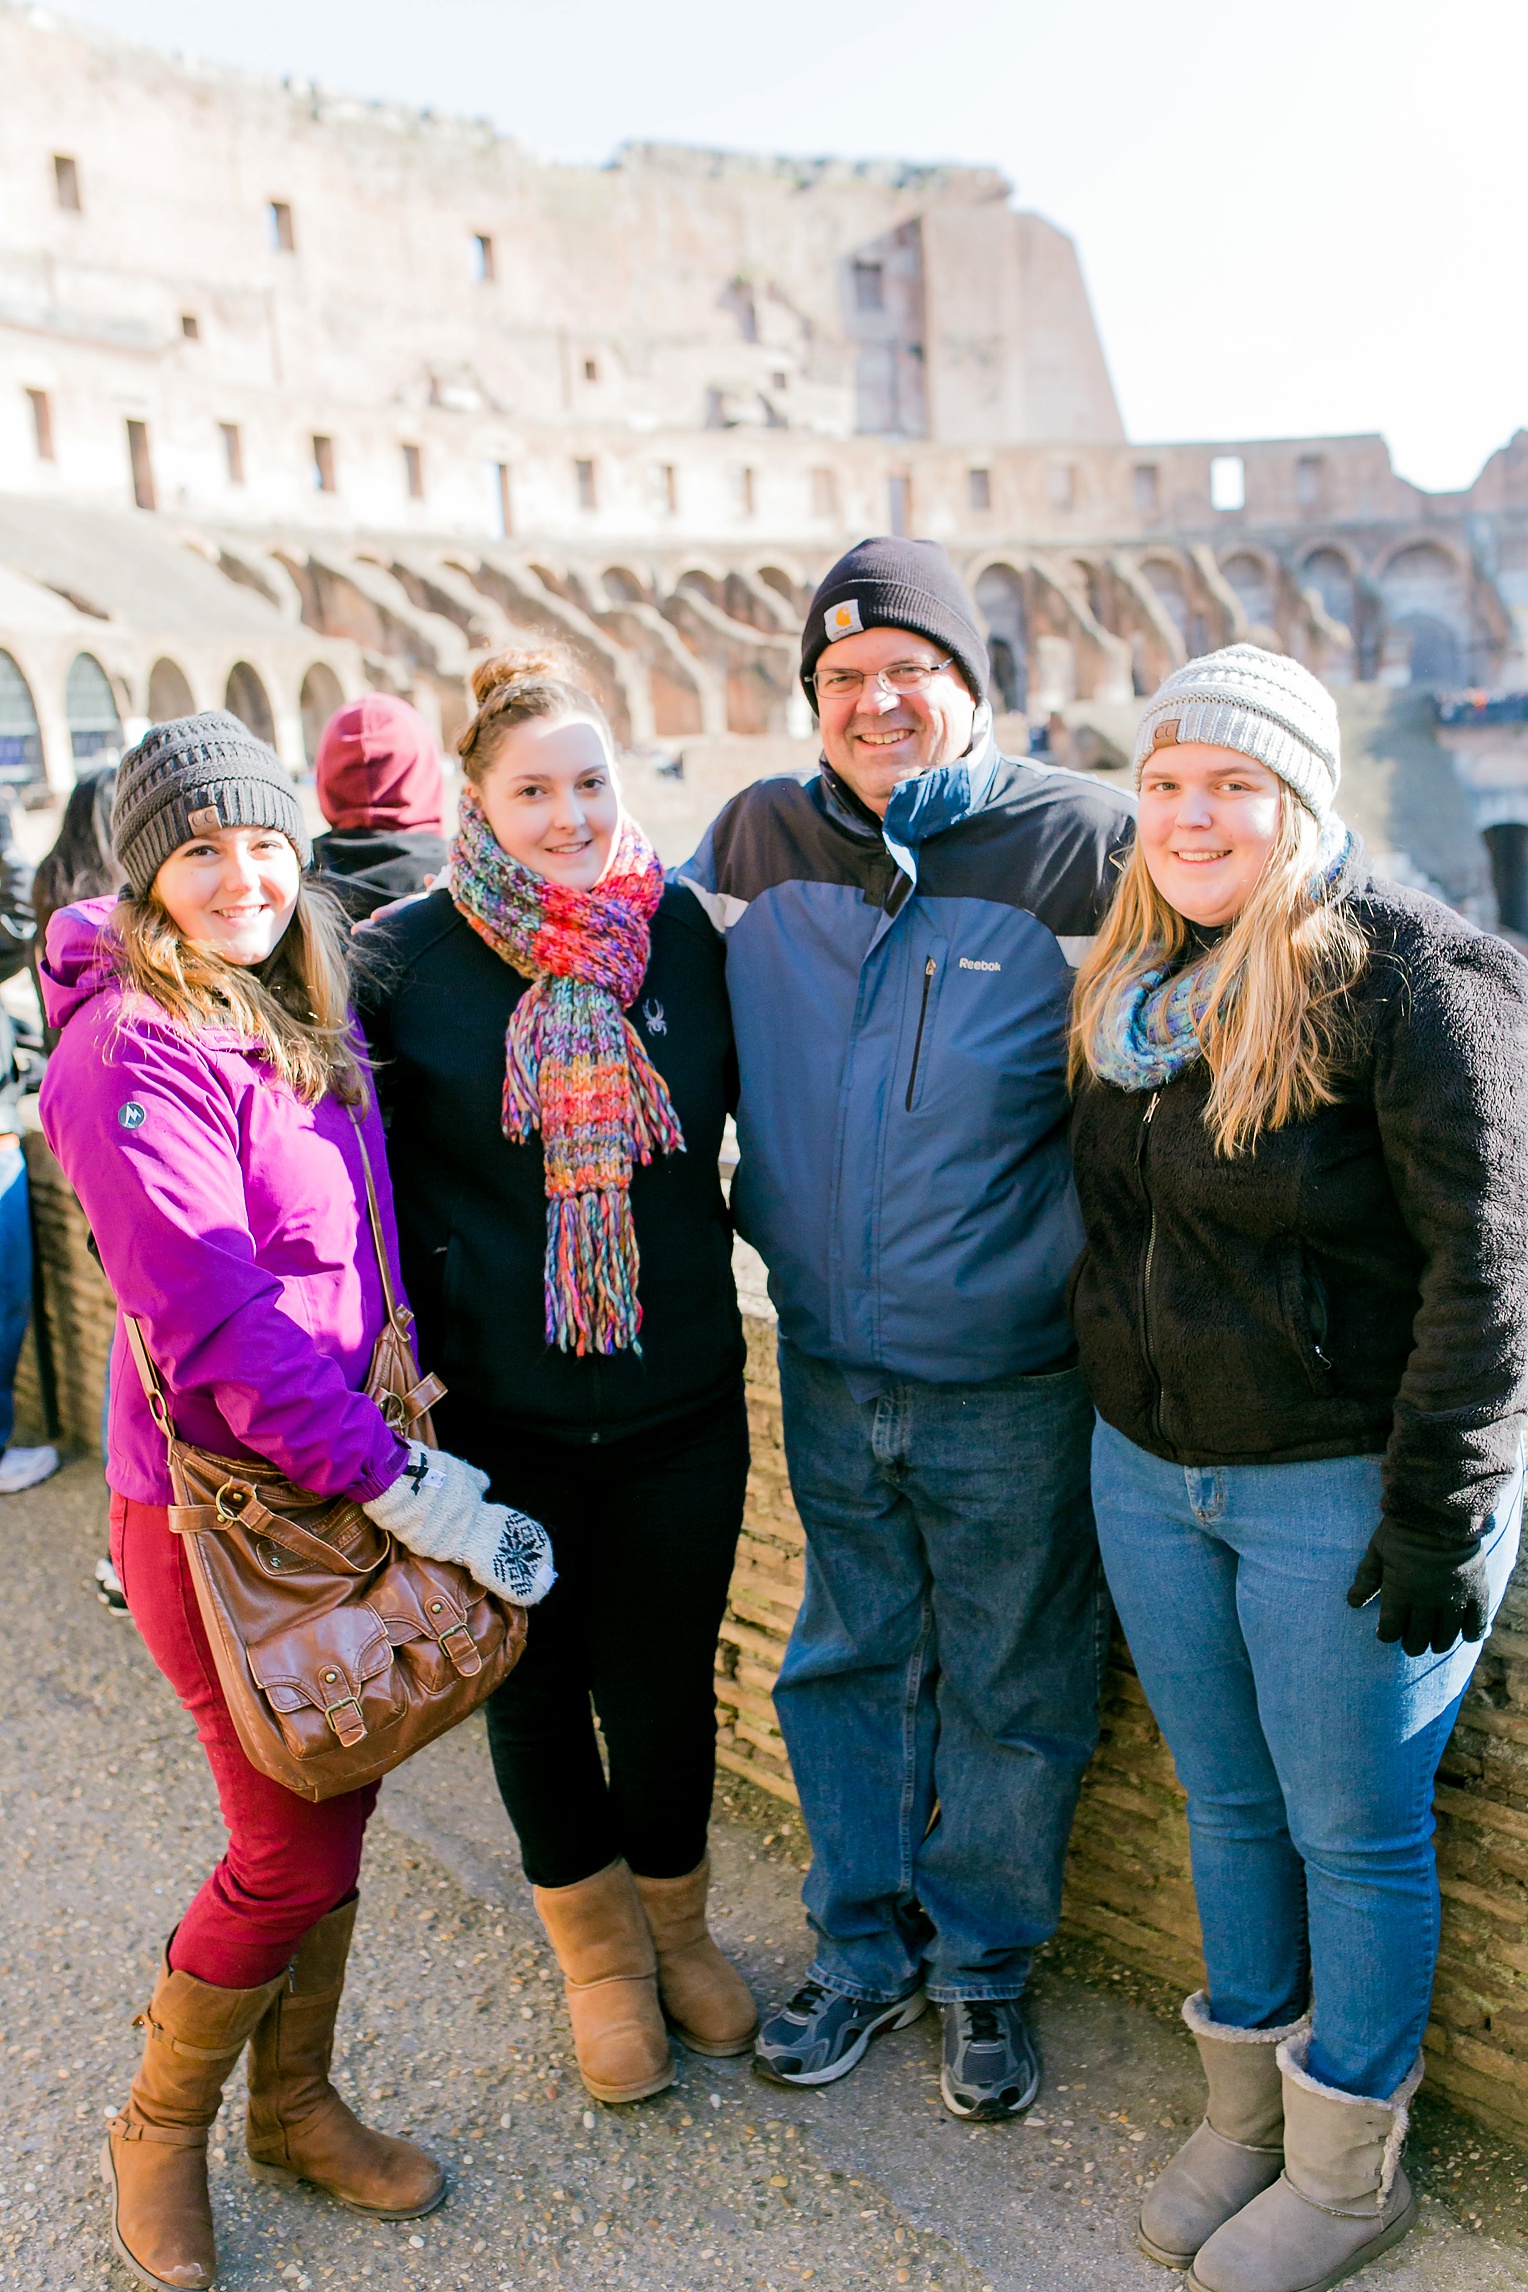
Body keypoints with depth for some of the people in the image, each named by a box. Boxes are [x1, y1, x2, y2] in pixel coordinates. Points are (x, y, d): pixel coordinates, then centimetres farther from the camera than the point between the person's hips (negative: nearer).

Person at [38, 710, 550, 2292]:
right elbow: (211, 1318, -24)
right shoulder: (133, 1050, -19)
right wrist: (396, 1479, -23)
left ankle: (294, 2105, 38)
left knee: (335, 1809, 16)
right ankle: (158, 2129, 31)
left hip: (343, 1480, 7)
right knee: (291, 1846, 3)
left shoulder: (306, 1015, 6)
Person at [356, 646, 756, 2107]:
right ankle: (598, 1954, 41)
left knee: (665, 1684, 13)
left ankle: (675, 1922, 42)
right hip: (501, 1419, -1)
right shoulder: (403, 960, -7)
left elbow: (728, 1111, 12)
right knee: (537, 1686, 15)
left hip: (680, 1400, 1)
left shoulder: (678, 931, -1)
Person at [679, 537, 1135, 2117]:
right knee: (849, 1662, 19)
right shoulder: (758, 838, -1)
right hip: (826, 1365, 4)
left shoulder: (1079, 845, -13)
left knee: (1011, 1690, 14)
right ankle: (866, 1949, 41)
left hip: (1012, 1380, -3)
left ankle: (984, 1965, 38)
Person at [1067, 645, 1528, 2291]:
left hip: (1339, 1487, -6)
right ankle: (1239, 2114, 39)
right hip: (1149, 1474, 7)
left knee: (1353, 1830, 10)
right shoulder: (1134, 982, 8)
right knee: (1225, 1803, 19)